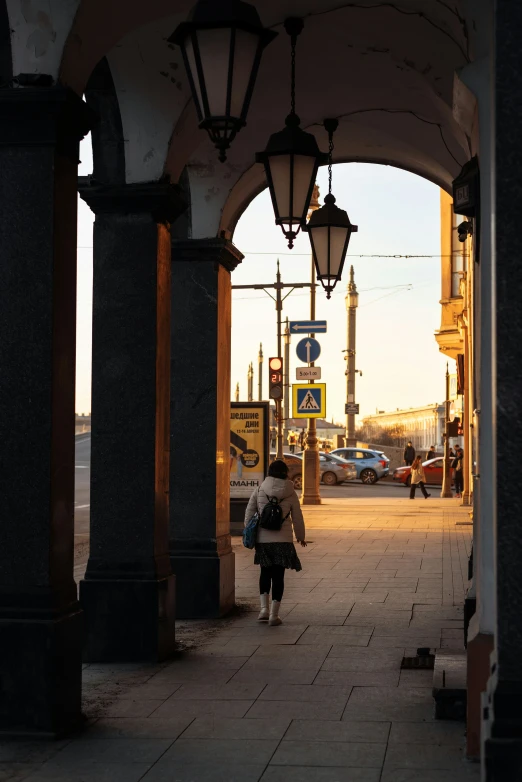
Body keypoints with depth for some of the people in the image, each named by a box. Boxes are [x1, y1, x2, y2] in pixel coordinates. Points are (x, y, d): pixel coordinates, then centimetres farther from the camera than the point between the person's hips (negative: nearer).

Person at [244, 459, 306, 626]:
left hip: (262, 539, 1)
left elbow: (249, 513, 1)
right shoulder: (290, 494, -3)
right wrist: (301, 536, 18)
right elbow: (297, 518, 3)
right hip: (283, 540, -1)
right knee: (278, 575, 4)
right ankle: (274, 614, 2)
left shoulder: (259, 490, -2)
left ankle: (264, 607, 7)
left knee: (265, 572, 19)